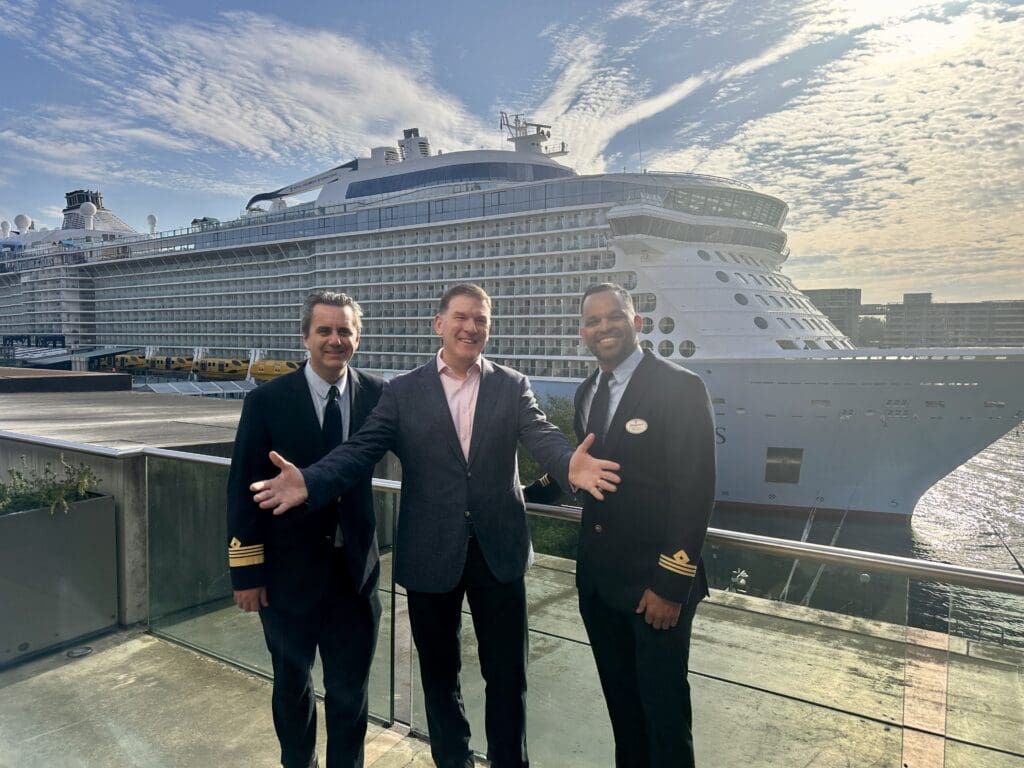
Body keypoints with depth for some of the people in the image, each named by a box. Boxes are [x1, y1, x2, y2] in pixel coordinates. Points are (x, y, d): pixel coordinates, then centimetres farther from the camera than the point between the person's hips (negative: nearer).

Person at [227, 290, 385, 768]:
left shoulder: (377, 395, -5)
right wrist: (246, 571, -7)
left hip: (354, 569, 1)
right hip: (289, 571, 0)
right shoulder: (267, 401, -9)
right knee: (292, 683, 22)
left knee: (350, 688, 15)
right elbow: (243, 489, -7)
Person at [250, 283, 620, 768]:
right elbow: (360, 450, -9)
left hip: (498, 551, 0)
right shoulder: (403, 391, 0)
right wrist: (309, 481, -28)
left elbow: (542, 436, -14)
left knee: (506, 675, 13)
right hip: (431, 555, 1)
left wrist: (571, 465, -37)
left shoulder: (512, 386, 1)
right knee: (439, 673, 19)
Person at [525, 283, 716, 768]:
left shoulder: (679, 388, -14)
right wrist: (522, 495, 9)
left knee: (663, 705, 11)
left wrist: (671, 585, -18)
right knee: (620, 699, 21)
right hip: (597, 579, 6)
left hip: (655, 582, -6)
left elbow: (694, 492, -17)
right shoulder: (586, 392, 8)